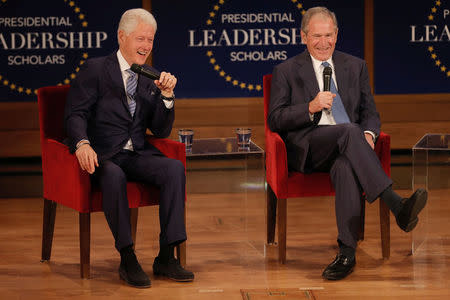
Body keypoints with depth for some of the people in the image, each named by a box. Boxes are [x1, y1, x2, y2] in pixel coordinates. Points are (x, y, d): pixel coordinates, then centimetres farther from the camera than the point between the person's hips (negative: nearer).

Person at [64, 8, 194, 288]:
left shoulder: (151, 79, 14)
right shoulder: (96, 69, 0)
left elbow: (161, 131, 11)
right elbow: (75, 114, -9)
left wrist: (166, 95, -4)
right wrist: (83, 143, -30)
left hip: (137, 155, 5)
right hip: (102, 155, -4)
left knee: (175, 168, -25)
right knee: (114, 176, -38)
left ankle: (166, 257, -23)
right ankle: (127, 259, -28)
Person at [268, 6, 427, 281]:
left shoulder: (356, 67, 21)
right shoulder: (287, 71, 12)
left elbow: (370, 113, 17)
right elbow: (275, 120, 4)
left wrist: (368, 134, -7)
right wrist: (311, 108, -13)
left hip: (348, 145, 2)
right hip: (308, 148, -2)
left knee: (346, 167, -37)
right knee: (349, 131, -36)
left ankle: (347, 252, -41)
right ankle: (397, 206, -49)